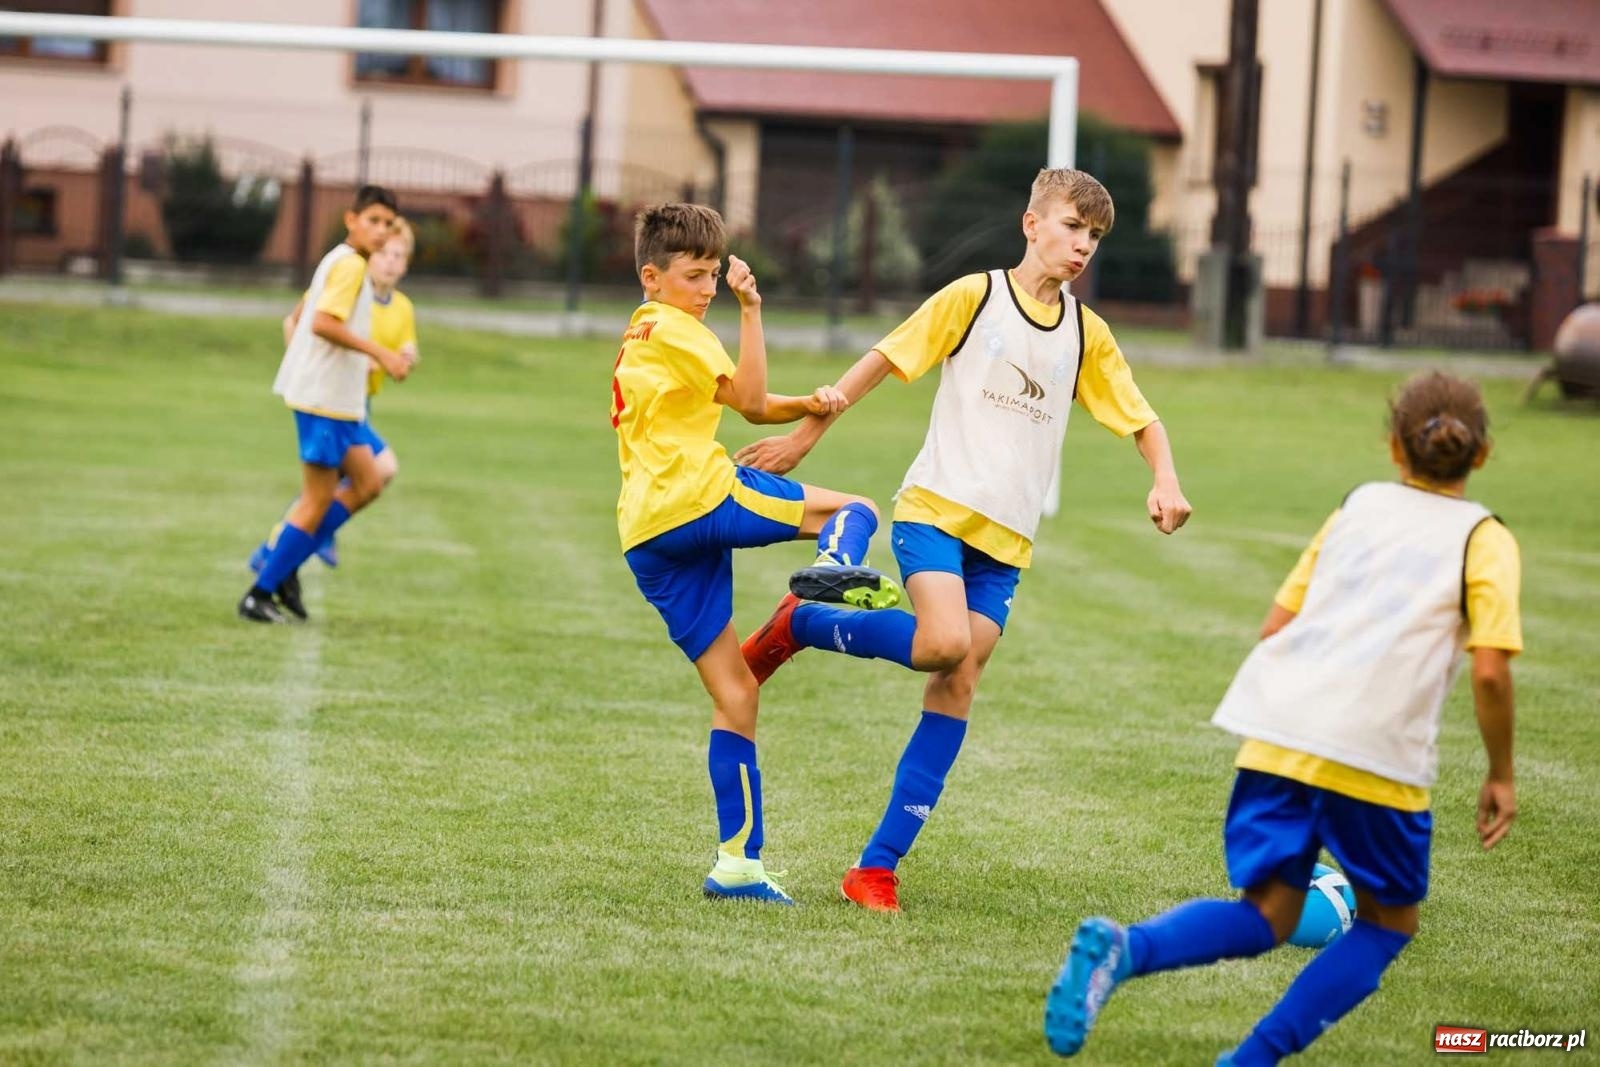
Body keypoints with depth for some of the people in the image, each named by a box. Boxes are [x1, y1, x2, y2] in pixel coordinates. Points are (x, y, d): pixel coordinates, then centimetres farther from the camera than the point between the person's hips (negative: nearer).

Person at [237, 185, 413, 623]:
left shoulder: (337, 261, 16)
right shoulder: (350, 264, -15)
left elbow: (300, 317, 24)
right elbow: (322, 322, -26)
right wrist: (380, 354, -26)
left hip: (340, 399, 10)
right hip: (325, 396, -10)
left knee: (366, 482, 13)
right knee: (318, 501, -5)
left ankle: (284, 567, 13)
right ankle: (260, 594, 1)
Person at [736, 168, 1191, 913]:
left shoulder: (1086, 334, 10)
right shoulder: (973, 297, -2)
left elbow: (1142, 421, 15)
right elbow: (883, 360, 3)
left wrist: (1165, 482, -5)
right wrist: (806, 435, 3)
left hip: (1006, 542, 4)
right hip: (935, 508, -4)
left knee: (954, 691, -4)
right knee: (946, 644, -28)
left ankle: (879, 865, 0)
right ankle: (801, 622, -2)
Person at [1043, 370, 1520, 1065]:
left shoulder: (1356, 507, 21)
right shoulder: (1485, 539, 8)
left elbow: (1275, 625, 18)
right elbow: (1490, 670, -3)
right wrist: (1500, 774, 10)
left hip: (1278, 727, 4)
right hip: (1378, 752, -4)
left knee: (1266, 917, 8)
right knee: (1389, 922, 17)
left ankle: (1121, 950, -22)